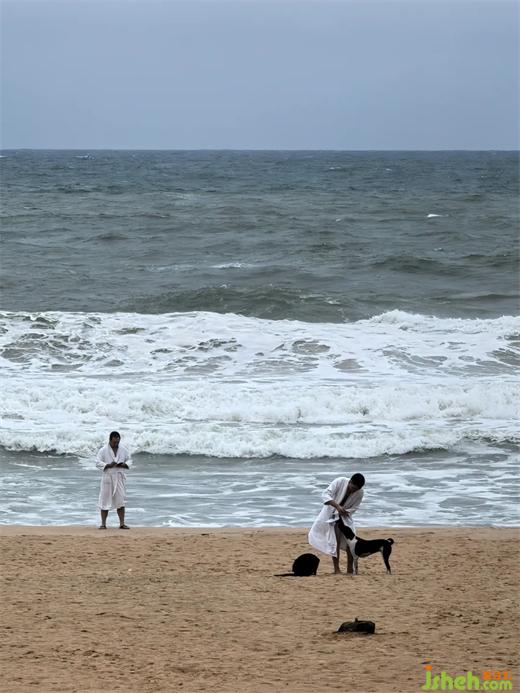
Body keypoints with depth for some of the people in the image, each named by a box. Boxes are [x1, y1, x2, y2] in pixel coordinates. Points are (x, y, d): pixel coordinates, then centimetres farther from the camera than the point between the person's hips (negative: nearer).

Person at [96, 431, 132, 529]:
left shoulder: (123, 450, 6)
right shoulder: (103, 450, -4)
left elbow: (129, 461, 12)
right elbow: (98, 463, -6)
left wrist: (123, 465, -9)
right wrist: (108, 465, -21)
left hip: (120, 478, 3)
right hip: (108, 477, -3)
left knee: (121, 501, 1)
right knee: (105, 501, -2)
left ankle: (122, 523, 5)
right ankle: (103, 524, 5)